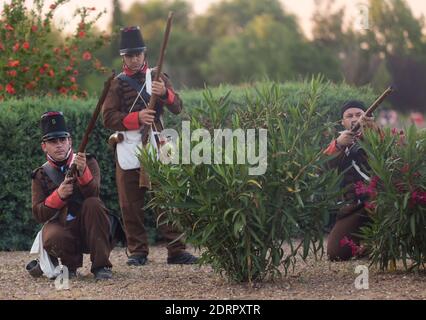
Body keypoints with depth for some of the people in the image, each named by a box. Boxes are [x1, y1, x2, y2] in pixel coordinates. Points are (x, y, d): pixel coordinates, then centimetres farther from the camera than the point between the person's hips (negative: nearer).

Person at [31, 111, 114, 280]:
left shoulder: (88, 162, 4)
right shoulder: (41, 175, 7)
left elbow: (93, 193, -16)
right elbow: (38, 214, -3)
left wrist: (83, 171, -35)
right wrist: (59, 195, -20)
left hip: (89, 227, 1)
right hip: (62, 228, -1)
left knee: (93, 203, -31)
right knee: (52, 238, -35)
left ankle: (101, 266, -23)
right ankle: (71, 264, 1)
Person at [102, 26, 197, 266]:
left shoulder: (158, 77, 11)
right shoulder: (116, 84, 6)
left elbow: (177, 108, 0)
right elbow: (109, 118, -4)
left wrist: (165, 93, -20)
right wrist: (136, 118, -19)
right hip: (129, 152, -1)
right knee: (131, 204, 0)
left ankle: (176, 250, -1)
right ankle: (138, 252, 8)